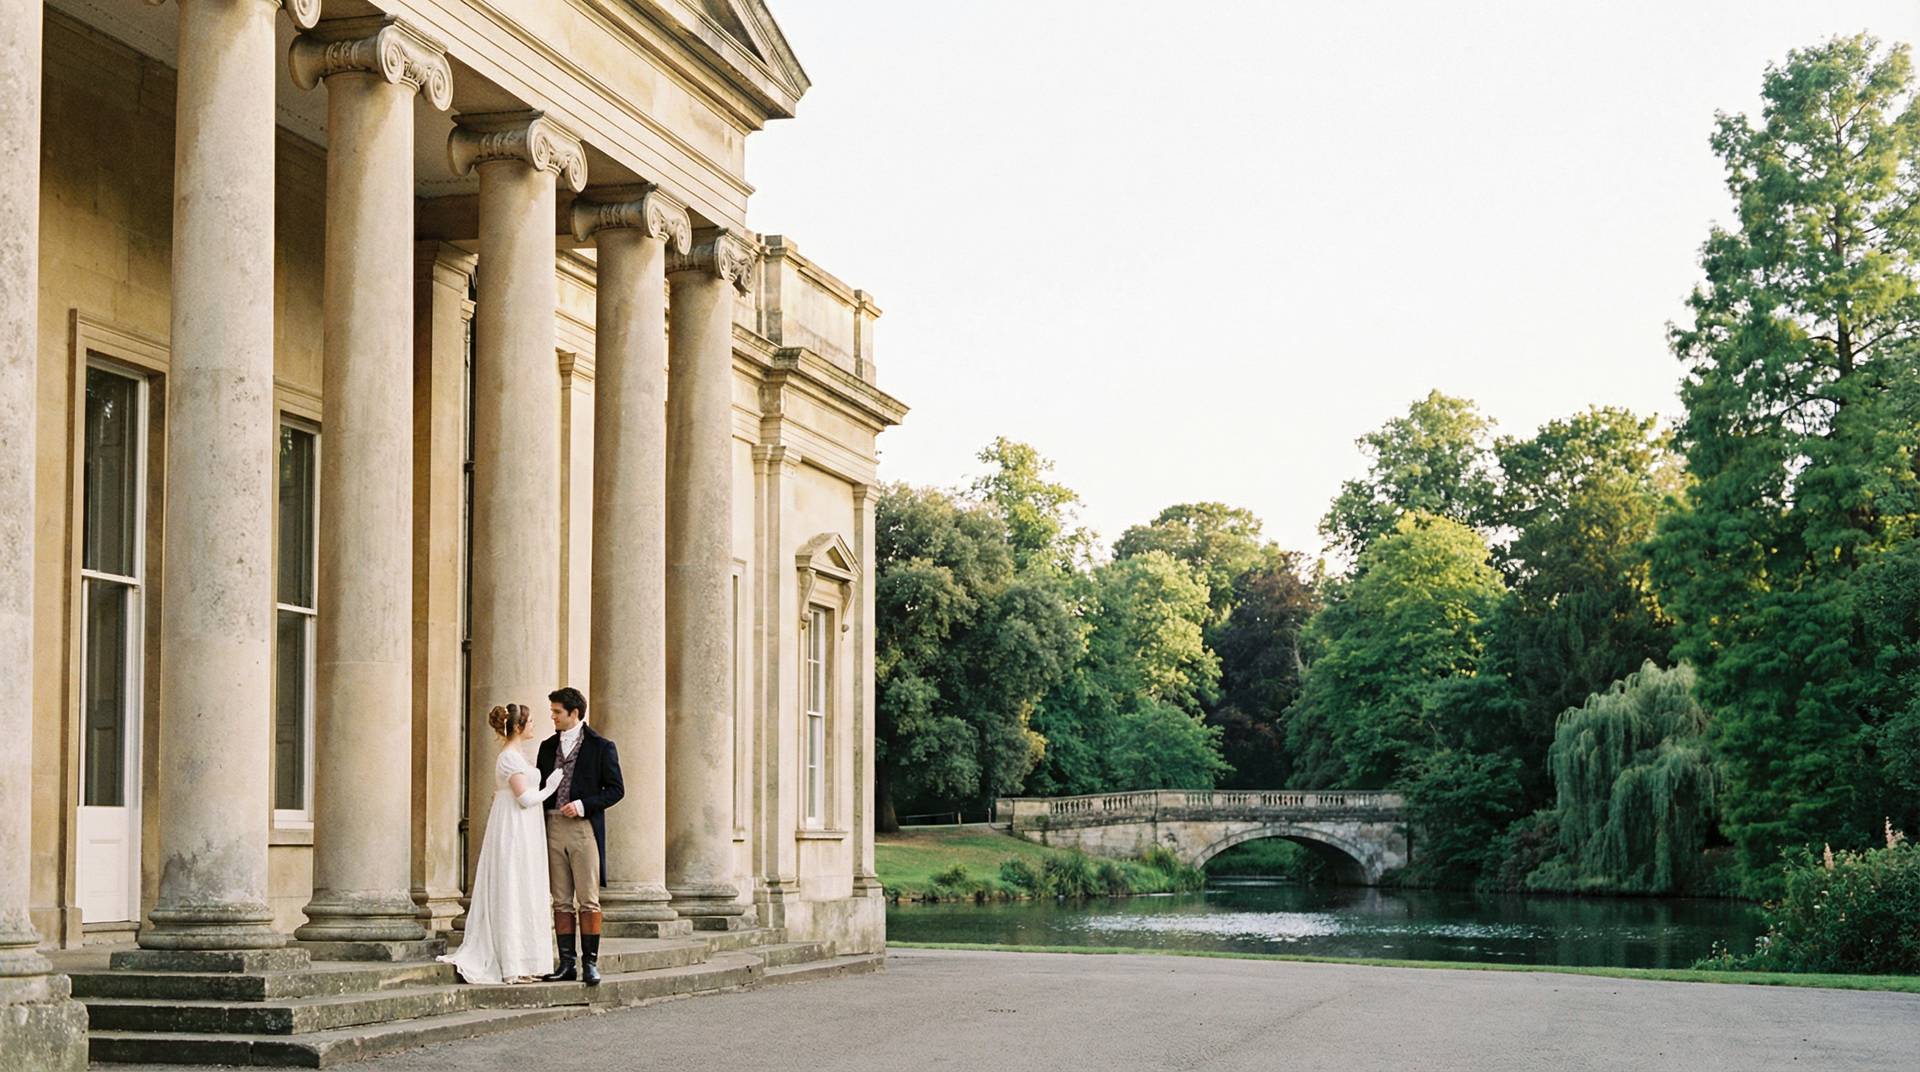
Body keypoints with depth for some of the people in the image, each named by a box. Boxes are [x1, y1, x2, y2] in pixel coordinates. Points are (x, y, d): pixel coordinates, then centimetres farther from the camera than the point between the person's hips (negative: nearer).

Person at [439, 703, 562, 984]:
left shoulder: (516, 755, 16)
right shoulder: (510, 756, -14)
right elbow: (525, 797, -19)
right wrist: (551, 788, -5)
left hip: (522, 833, 10)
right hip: (515, 832, -10)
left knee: (521, 898, 9)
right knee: (513, 896, -7)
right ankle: (513, 967, -4)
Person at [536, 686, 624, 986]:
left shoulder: (601, 747, 0)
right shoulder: (548, 746, 15)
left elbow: (616, 789, -1)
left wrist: (583, 805, -13)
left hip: (584, 828, -5)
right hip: (553, 828, 5)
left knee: (588, 900, -5)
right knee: (561, 901, 5)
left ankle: (590, 963, -1)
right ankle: (566, 964, 8)